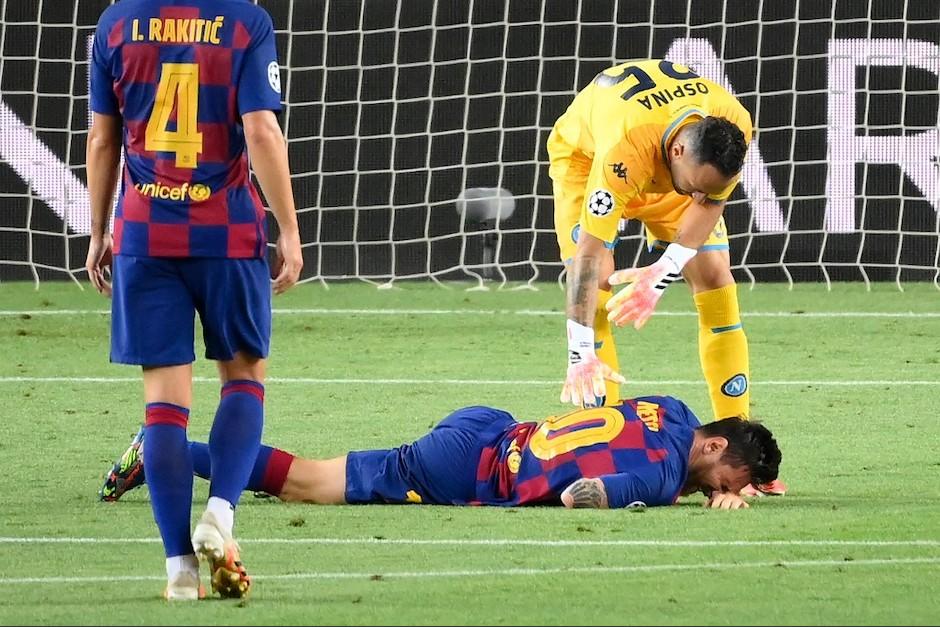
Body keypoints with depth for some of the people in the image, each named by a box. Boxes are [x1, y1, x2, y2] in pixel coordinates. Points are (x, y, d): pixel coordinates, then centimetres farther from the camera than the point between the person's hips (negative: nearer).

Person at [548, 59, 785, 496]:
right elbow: (589, 254, -44)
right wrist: (581, 354, -47)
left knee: (716, 281, -6)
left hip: (669, 169, 4)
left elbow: (708, 206, -17)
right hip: (583, 153, -4)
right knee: (596, 289, -21)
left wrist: (663, 274, -31)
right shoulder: (622, 150, -45)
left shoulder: (734, 128, -33)